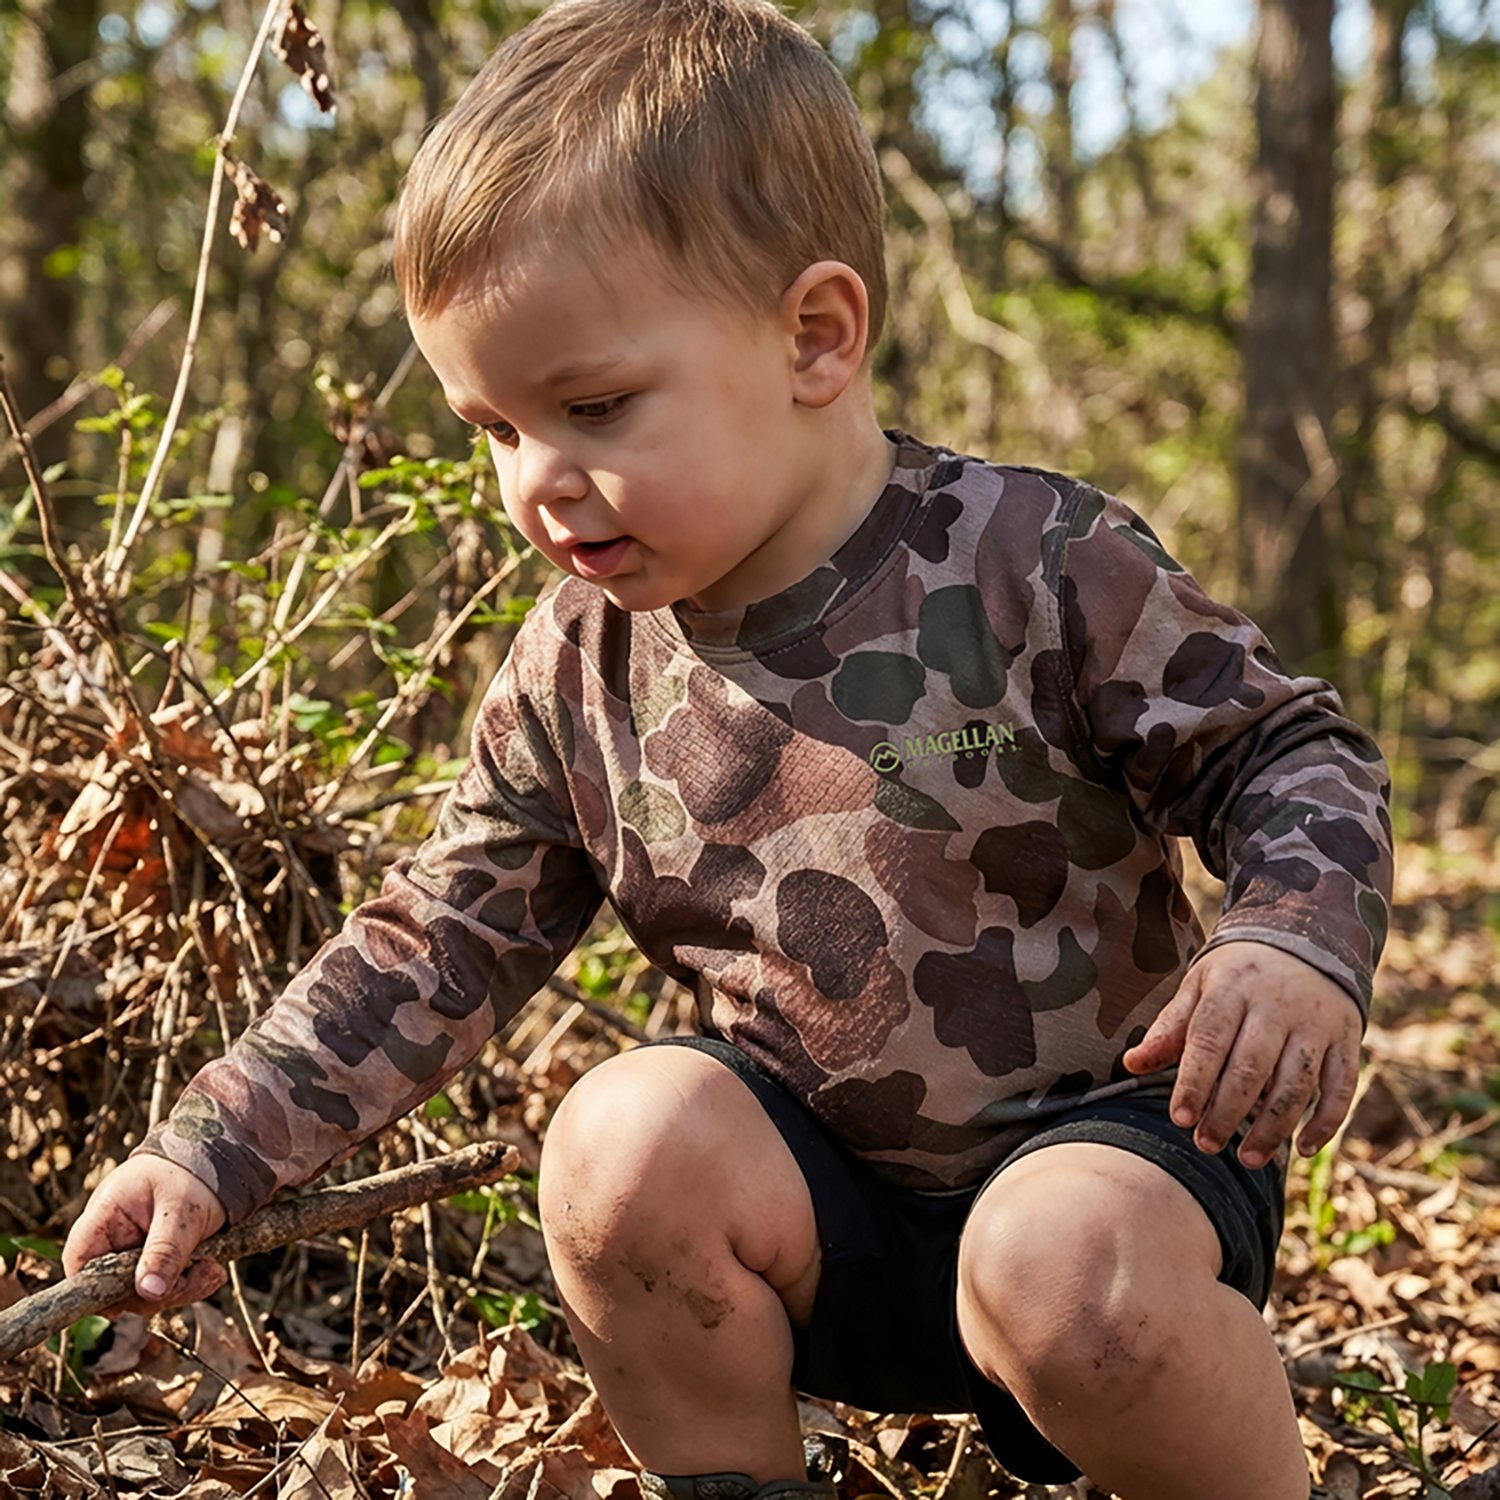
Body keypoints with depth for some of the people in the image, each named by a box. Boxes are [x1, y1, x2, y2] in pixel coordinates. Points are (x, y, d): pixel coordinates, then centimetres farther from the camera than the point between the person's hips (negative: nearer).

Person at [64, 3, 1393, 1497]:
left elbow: (1292, 756, -8)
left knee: (1065, 1268, -34)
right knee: (624, 1135, -24)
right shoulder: (579, 670, -2)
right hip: (830, 1210, 4)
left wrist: (1295, 946, -29)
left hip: (1106, 1125, -3)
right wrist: (216, 1148, -3)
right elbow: (437, 949, 4)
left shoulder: (1034, 563, -15)